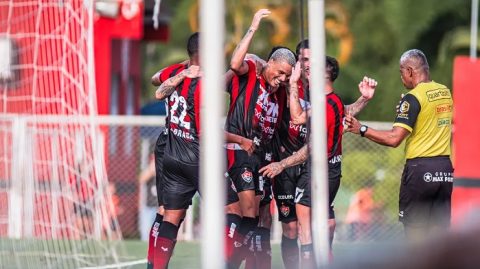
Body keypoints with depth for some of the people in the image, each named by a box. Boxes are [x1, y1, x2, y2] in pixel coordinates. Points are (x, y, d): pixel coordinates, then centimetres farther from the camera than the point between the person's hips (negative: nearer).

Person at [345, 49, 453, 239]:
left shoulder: (414, 97, -12)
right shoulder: (445, 92, 9)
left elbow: (394, 139, -17)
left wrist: (361, 129, -9)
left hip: (420, 168, -6)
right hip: (445, 169, 6)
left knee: (414, 229, 0)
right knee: (439, 230, 7)